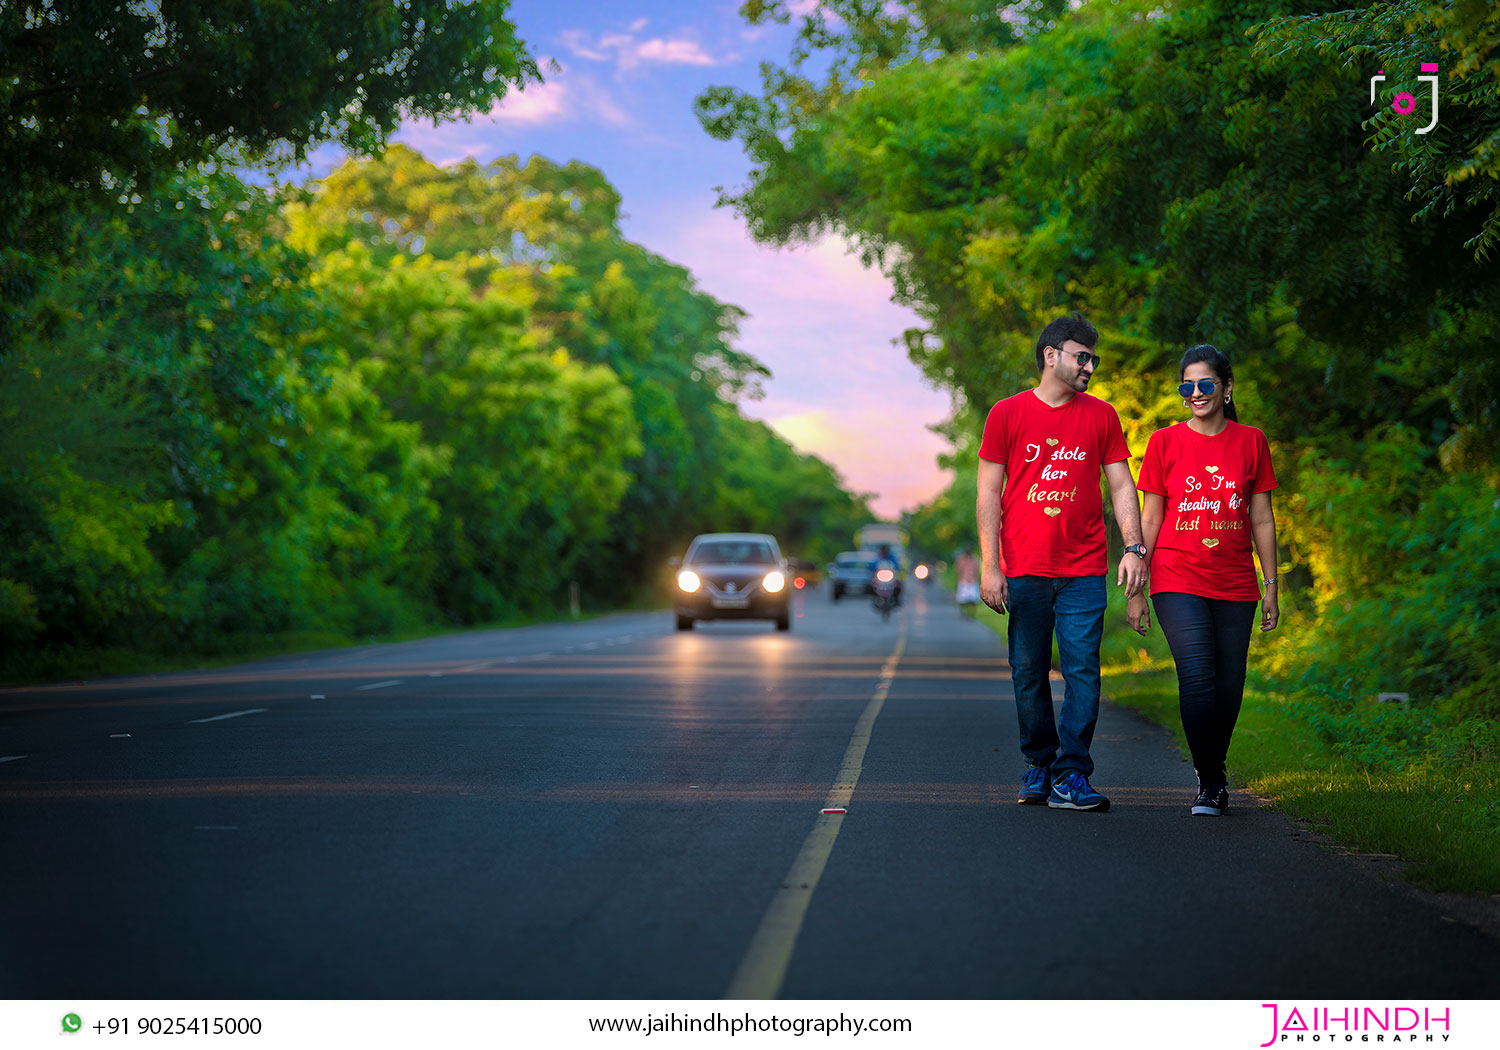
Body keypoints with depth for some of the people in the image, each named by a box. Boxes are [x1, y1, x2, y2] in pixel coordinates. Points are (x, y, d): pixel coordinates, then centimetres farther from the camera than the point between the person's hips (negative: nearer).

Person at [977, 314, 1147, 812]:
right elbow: (989, 494, 3)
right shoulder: (1008, 414, 4)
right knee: (1029, 675, 4)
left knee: (1083, 672, -7)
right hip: (1024, 573, -1)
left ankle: (1071, 776, -2)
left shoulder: (1101, 416, 9)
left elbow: (1121, 486, 9)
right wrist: (989, 567, -4)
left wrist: (1134, 548, -5)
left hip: (1083, 573, 1)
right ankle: (1039, 766, 19)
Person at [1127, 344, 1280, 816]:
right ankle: (1210, 781, -5)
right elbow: (1150, 519, 5)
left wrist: (1271, 586, 8)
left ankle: (1213, 773, 24)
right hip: (1178, 580, -2)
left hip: (1234, 585, 2)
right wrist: (1136, 590, 3)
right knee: (1197, 675, -18)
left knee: (1228, 688, 1)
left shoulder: (1250, 441, 7)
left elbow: (1262, 519, 10)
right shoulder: (1165, 442, 3)